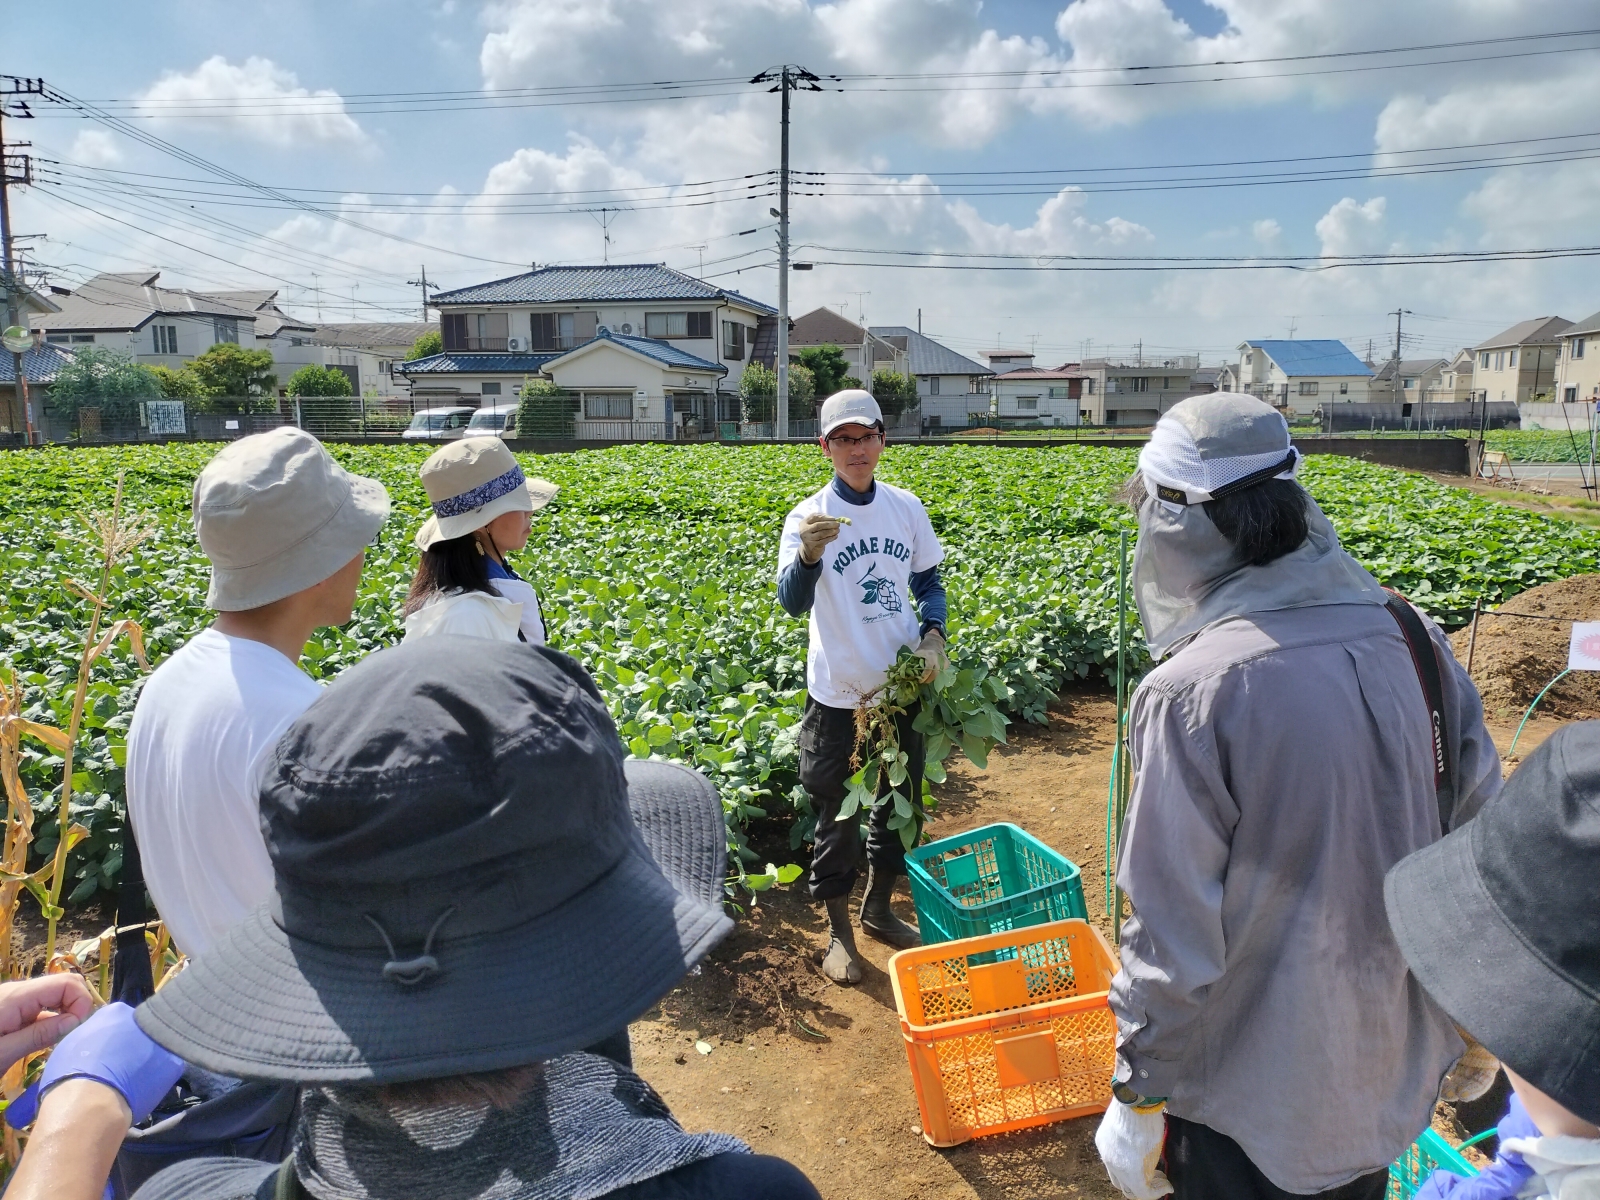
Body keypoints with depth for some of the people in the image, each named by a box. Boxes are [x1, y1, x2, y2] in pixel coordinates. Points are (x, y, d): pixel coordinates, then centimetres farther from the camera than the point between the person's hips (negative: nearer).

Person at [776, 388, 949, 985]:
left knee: (899, 801, 19)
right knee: (838, 812, 7)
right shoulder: (808, 518, -12)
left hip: (902, 684, 5)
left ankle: (879, 906, 41)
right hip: (839, 694, -4)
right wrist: (808, 555, -45)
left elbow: (928, 583, 11)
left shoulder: (906, 508, 0)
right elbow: (792, 602, -25)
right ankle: (838, 929, 26)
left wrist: (932, 633, -8)